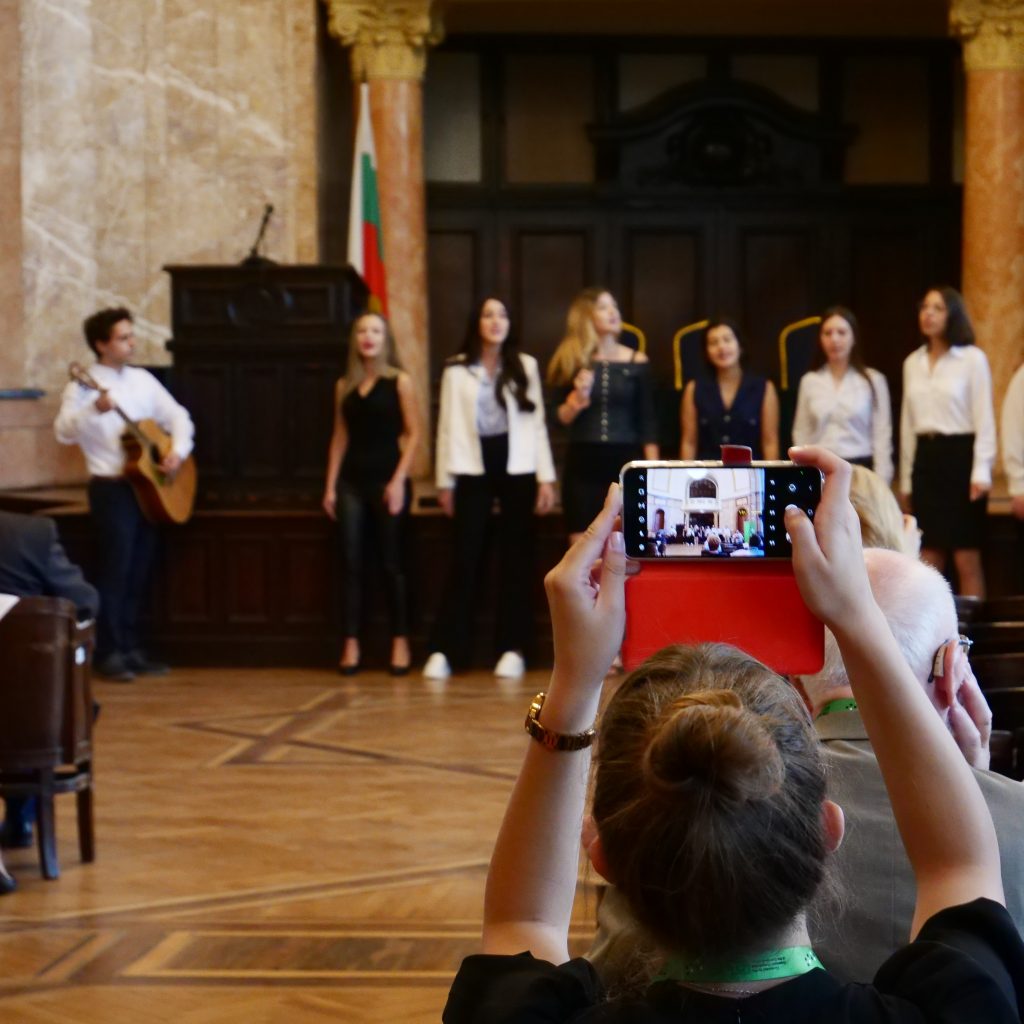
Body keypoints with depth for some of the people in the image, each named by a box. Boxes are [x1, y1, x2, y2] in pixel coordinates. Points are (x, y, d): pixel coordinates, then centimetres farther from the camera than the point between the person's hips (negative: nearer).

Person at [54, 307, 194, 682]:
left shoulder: (143, 380, 11)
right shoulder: (85, 386, -6)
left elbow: (178, 416, 13)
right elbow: (64, 433, -18)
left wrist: (178, 451, -4)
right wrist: (94, 410, -34)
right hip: (111, 488, -6)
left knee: (140, 571, 9)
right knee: (116, 569, -7)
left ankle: (131, 648, 16)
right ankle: (109, 653, -1)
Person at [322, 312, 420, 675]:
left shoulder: (399, 382, 1)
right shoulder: (345, 386, 11)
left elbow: (413, 434, -2)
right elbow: (339, 437, 11)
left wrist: (399, 480, -11)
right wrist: (331, 485, 5)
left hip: (387, 479, -3)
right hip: (352, 480, 3)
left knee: (391, 562, 0)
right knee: (351, 562, -1)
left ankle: (400, 642, 7)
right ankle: (351, 643, 0)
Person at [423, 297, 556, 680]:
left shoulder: (526, 366, 8)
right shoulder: (457, 371, 6)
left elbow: (537, 423, 6)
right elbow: (447, 426, 6)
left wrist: (546, 476, 1)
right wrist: (445, 480, 2)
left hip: (517, 469, 1)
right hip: (473, 470, -1)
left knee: (516, 559, 2)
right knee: (465, 559, -3)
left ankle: (513, 649, 7)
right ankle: (444, 649, -1)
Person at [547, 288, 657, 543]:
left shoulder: (637, 362, 3)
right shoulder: (572, 362, 4)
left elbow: (647, 423, 4)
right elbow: (561, 418, 6)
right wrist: (577, 399, -14)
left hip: (625, 462, 0)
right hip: (583, 464, 0)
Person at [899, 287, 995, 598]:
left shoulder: (972, 358, -4)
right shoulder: (912, 363, 13)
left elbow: (984, 420, -5)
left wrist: (982, 471, -14)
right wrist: (906, 481, 15)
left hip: (960, 456, -5)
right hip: (925, 459, 5)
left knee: (967, 559, -5)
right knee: (929, 562, 5)